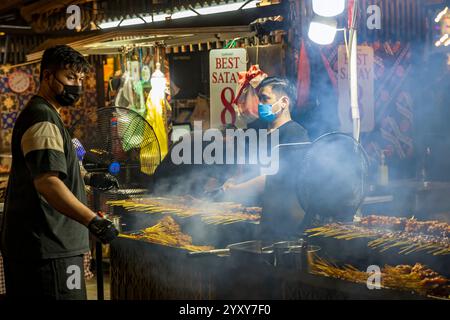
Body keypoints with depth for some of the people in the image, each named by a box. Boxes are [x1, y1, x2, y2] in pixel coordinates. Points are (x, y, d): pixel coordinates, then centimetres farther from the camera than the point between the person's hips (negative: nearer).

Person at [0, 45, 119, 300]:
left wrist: (89, 179, 28)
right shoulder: (42, 119, -15)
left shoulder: (44, 115, 20)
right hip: (48, 249, -11)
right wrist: (93, 221, -39)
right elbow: (47, 183, -29)